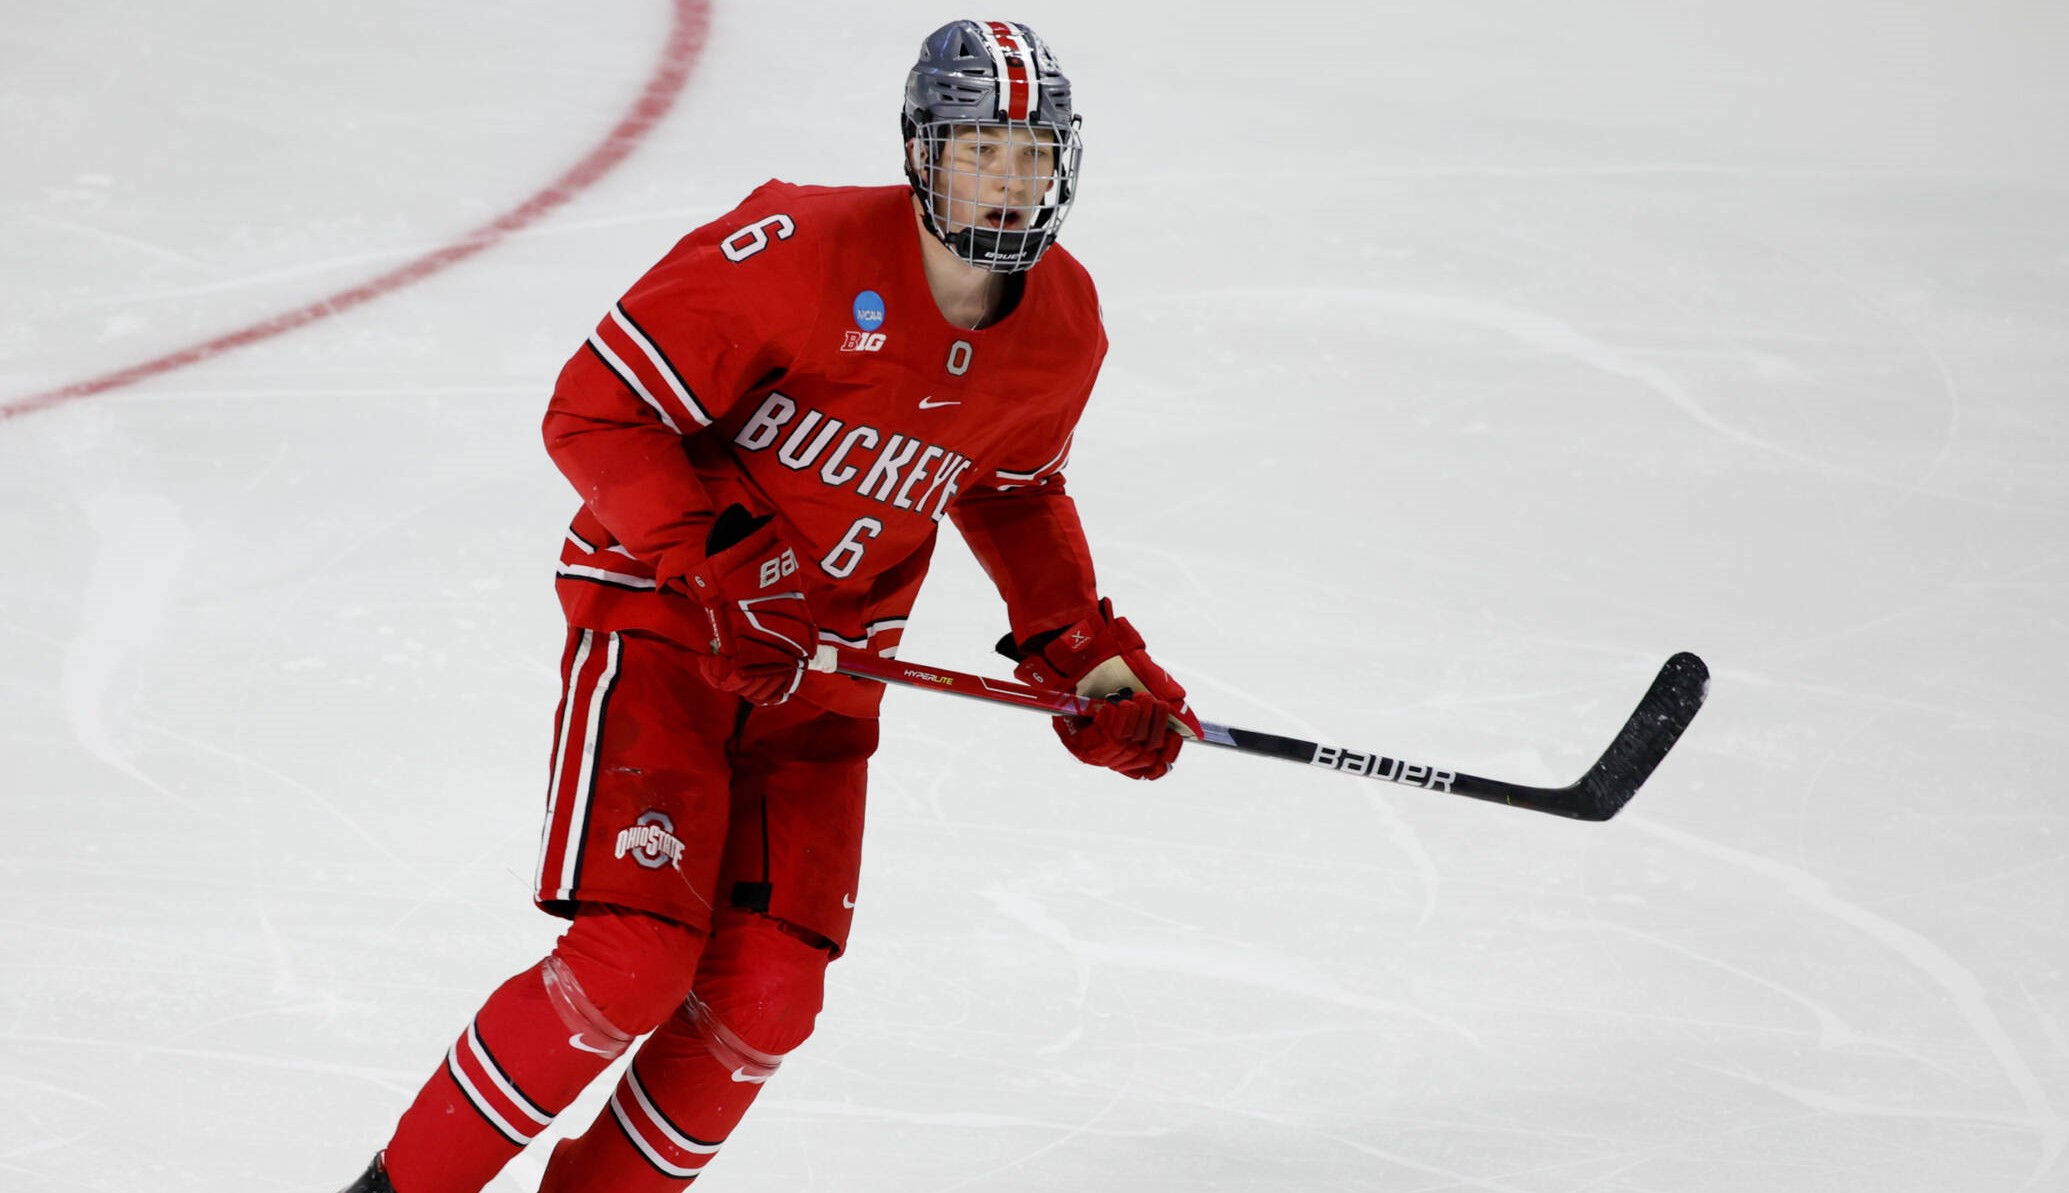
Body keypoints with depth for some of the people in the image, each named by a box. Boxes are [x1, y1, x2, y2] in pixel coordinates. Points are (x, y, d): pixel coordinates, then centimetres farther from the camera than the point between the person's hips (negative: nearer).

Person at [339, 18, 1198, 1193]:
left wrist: (1089, 656, 11)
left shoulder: (1062, 327, -2)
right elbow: (596, 411, -20)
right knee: (632, 962, -18)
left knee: (766, 997, -3)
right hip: (660, 620, -6)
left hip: (823, 668, 6)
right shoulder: (799, 251, -24)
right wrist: (727, 561, -27)